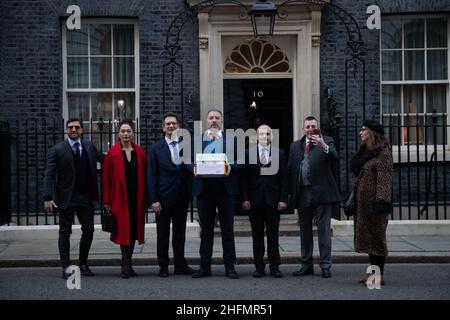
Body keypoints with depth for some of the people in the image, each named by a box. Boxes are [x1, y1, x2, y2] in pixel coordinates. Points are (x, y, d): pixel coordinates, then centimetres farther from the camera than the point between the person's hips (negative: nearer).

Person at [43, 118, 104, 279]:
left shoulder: (89, 147, 7)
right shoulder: (57, 150, -5)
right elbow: (49, 175, -10)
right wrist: (48, 198, -20)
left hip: (86, 198, 4)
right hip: (66, 198, -4)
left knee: (88, 231, 5)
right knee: (65, 232, 2)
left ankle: (83, 264, 20)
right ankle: (66, 268, 8)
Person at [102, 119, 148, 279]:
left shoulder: (140, 152, 6)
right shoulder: (112, 153, 0)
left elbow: (145, 176, 7)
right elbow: (106, 177, 0)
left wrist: (146, 198, 2)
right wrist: (107, 200, -4)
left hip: (137, 198, 3)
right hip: (120, 198, -3)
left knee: (134, 229, 7)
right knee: (123, 229, -6)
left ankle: (127, 264, 17)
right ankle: (126, 265, -1)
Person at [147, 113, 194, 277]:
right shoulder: (155, 149, 0)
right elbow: (151, 176, -3)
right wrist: (154, 200, -9)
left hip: (182, 197, 2)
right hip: (164, 198, -2)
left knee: (180, 233, 10)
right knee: (163, 234, 6)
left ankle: (180, 265, 18)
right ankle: (163, 266, 14)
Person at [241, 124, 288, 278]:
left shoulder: (279, 153, 6)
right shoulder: (249, 153, 5)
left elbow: (284, 178, 4)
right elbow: (245, 178, 3)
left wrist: (283, 199, -4)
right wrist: (245, 199, -5)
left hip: (273, 200, 0)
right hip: (255, 200, 0)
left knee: (273, 235, 4)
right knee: (257, 235, 5)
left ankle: (275, 267, 9)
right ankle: (259, 266, 11)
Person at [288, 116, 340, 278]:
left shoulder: (327, 142, 1)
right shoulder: (295, 145, 12)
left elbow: (335, 157, -17)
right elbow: (290, 169, 10)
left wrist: (324, 147, -35)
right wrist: (291, 192, 4)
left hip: (321, 192, -4)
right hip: (302, 193, 4)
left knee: (324, 230, -3)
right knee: (305, 230, 12)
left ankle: (325, 266, 2)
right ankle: (306, 265, 21)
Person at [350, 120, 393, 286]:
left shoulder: (383, 154, -11)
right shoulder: (364, 152, 16)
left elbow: (385, 179, -18)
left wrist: (381, 200, -25)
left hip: (374, 201, -9)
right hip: (363, 201, 9)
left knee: (376, 235, -4)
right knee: (366, 235, 11)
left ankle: (380, 275, 1)